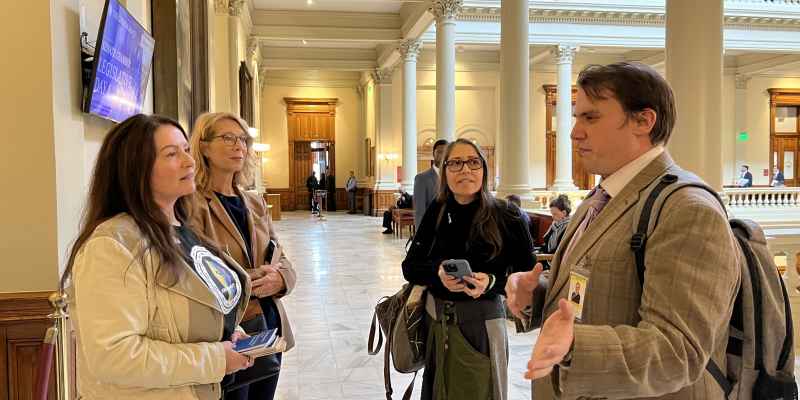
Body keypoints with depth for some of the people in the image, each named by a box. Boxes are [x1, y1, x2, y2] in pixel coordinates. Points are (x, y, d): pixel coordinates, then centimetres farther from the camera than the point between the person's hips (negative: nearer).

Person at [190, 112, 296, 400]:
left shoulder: (255, 203, 10)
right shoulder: (193, 204, -12)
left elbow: (282, 261, 9)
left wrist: (279, 278, -12)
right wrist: (251, 280, -19)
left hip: (269, 328, 7)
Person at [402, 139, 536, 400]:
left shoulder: (506, 217, -12)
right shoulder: (437, 211, -2)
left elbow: (527, 277, -8)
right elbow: (409, 266, -1)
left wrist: (492, 283, -25)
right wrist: (438, 272, -20)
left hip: (481, 323, -3)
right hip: (434, 321, 4)